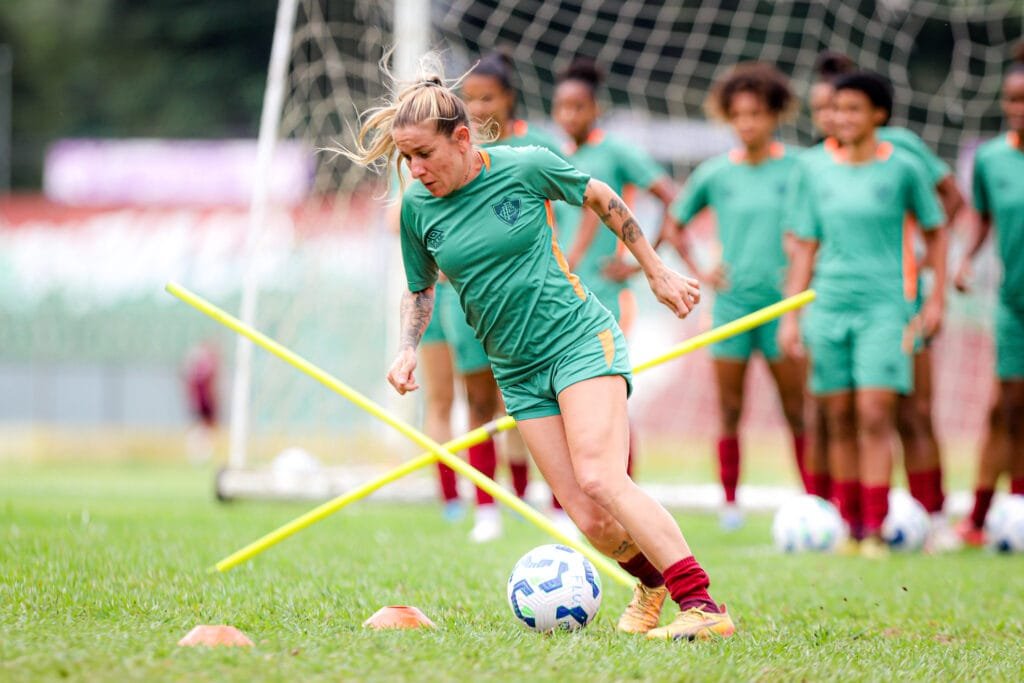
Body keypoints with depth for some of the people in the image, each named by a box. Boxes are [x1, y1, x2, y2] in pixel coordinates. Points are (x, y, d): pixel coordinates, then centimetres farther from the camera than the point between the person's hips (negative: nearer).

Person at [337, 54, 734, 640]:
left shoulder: (526, 167, -10)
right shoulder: (417, 207, 0)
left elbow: (600, 198, 8)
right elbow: (421, 288, 17)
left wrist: (657, 273, 14)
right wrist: (409, 349, -1)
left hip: (581, 338, -4)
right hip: (518, 369, 4)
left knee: (598, 480, -25)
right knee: (592, 522, -8)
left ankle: (703, 606, -26)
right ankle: (653, 577, 23)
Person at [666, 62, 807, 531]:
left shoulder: (798, 169, -2)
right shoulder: (716, 174, 5)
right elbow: (675, 224, 17)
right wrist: (699, 272, 7)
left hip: (783, 300, -2)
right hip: (731, 299, 2)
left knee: (797, 411, 1)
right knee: (729, 411, 3)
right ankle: (729, 504, 8)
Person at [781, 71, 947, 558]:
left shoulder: (902, 168, 0)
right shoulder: (815, 172, 8)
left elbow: (934, 231, 10)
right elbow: (805, 247, 13)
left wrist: (936, 298, 4)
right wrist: (790, 314, 8)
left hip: (884, 306, -3)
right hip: (829, 304, 3)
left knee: (874, 418, -11)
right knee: (839, 422, 4)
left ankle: (875, 532, -12)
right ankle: (849, 529, 10)